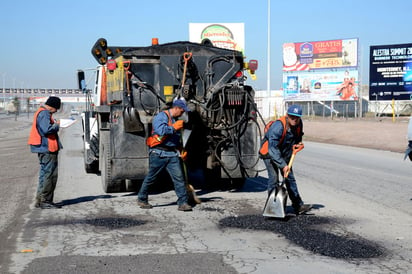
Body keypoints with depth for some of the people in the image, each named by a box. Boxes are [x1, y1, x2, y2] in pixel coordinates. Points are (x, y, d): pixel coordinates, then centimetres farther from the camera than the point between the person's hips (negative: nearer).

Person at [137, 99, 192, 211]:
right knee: (151, 177, 6)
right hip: (159, 153, -6)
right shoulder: (161, 117, -7)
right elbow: (161, 130, -25)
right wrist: (174, 127, -15)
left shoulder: (175, 120, 19)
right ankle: (142, 200, 23)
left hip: (172, 154, 7)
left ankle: (182, 203, -6)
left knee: (179, 177, -7)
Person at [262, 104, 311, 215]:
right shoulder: (278, 127, -34)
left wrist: (298, 142, -7)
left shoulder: (299, 124, -10)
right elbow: (272, 149, -39)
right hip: (269, 153, -7)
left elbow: (298, 136, 15)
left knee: (290, 178, 9)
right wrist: (283, 165, -42)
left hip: (285, 154, 7)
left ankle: (298, 206, 15)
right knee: (274, 178, -15)